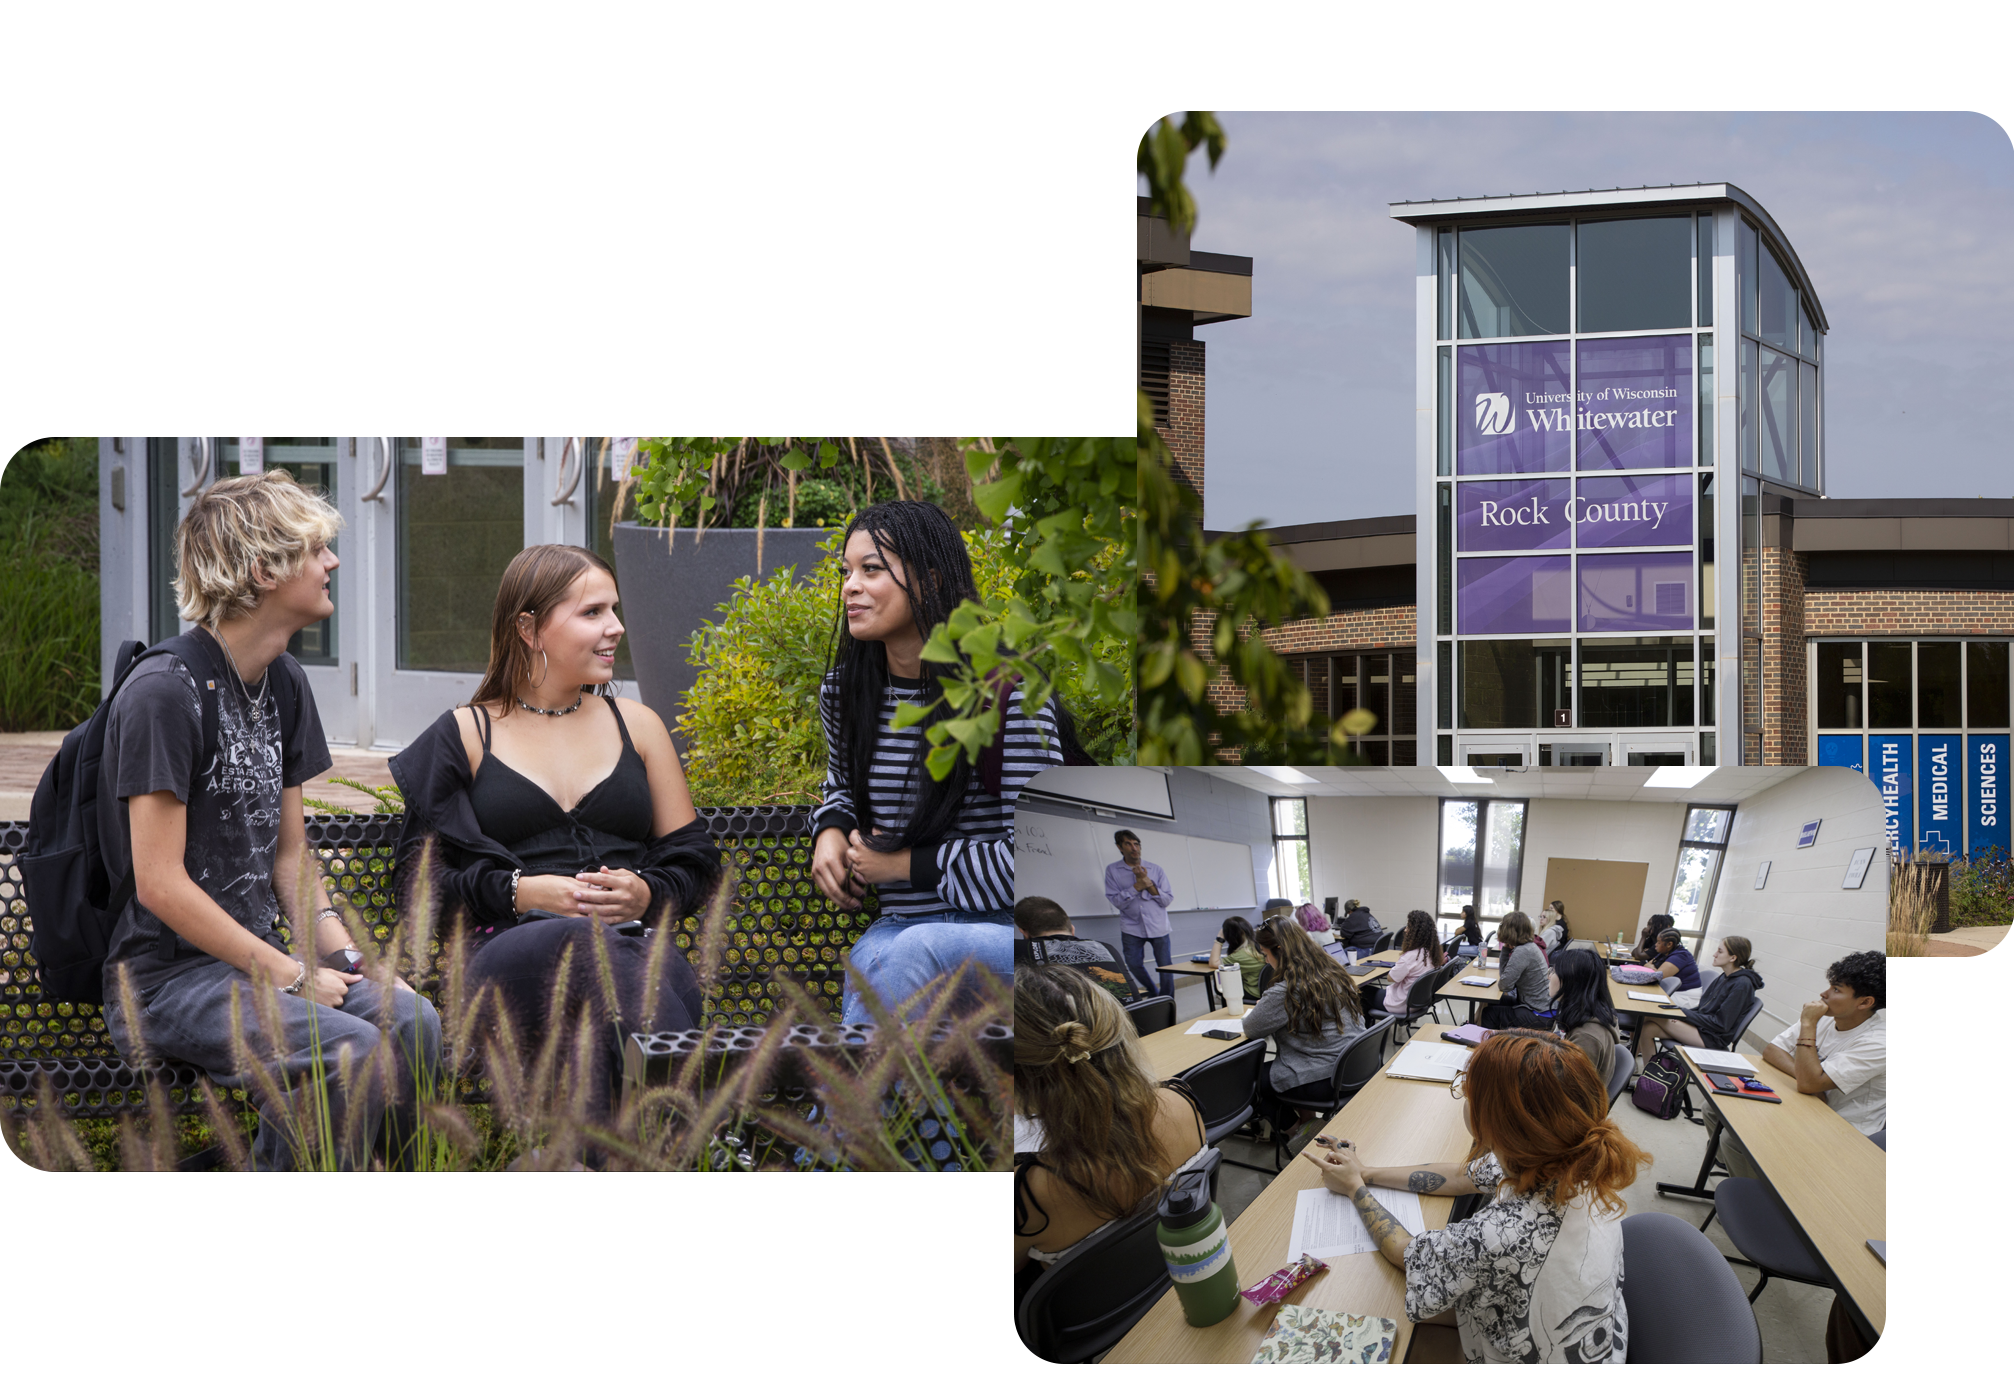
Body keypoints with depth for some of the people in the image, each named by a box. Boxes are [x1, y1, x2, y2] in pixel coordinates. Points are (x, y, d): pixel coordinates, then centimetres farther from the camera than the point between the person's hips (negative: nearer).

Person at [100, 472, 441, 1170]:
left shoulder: (285, 682, 14)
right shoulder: (163, 691, -13)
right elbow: (161, 884, -17)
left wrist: (345, 955, 0)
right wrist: (292, 974, -16)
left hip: (259, 957, 8)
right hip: (166, 975, -8)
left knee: (411, 1022, -19)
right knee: (350, 1051, -29)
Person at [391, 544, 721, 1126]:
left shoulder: (636, 724, 25)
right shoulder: (466, 735, 17)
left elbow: (694, 859, 22)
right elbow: (420, 879, 9)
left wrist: (645, 893, -2)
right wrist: (520, 891, -8)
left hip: (634, 941, 2)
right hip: (512, 949, -2)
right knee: (584, 947, -42)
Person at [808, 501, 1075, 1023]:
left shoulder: (1012, 695, -11)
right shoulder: (843, 691, 8)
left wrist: (906, 863, -10)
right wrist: (830, 833, 6)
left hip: (1010, 932, -4)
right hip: (897, 929, 4)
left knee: (918, 952, -36)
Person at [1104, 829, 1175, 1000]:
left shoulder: (1155, 870, 5)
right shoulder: (1113, 870, 2)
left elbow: (1168, 899, 0)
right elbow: (1117, 901, -7)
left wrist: (1149, 884, -12)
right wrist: (1137, 886, -16)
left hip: (1158, 926, 0)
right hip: (1132, 927, 0)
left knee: (1165, 967, -3)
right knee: (1134, 965, 1)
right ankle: (1154, 994, 27)